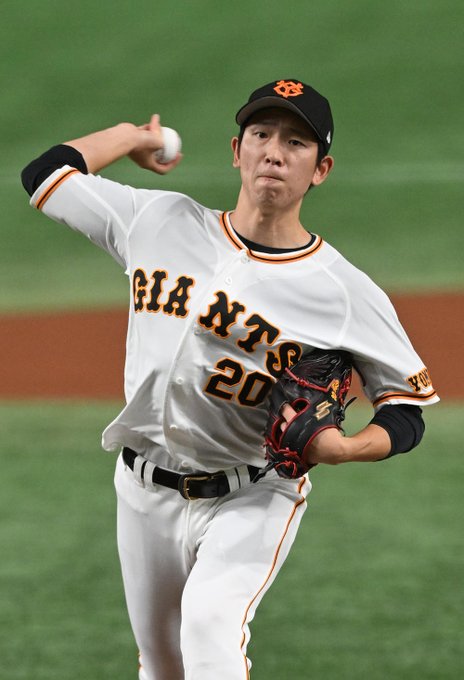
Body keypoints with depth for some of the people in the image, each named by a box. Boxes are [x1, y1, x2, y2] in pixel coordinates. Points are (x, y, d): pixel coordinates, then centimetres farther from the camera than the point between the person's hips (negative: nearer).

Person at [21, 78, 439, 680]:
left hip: (252, 500, -4)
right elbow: (44, 174, 8)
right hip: (146, 494, 4)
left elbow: (407, 413, -7)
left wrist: (341, 448, -27)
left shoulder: (346, 292, -12)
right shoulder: (161, 221, -2)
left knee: (210, 620, -31)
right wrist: (135, 135, 16)